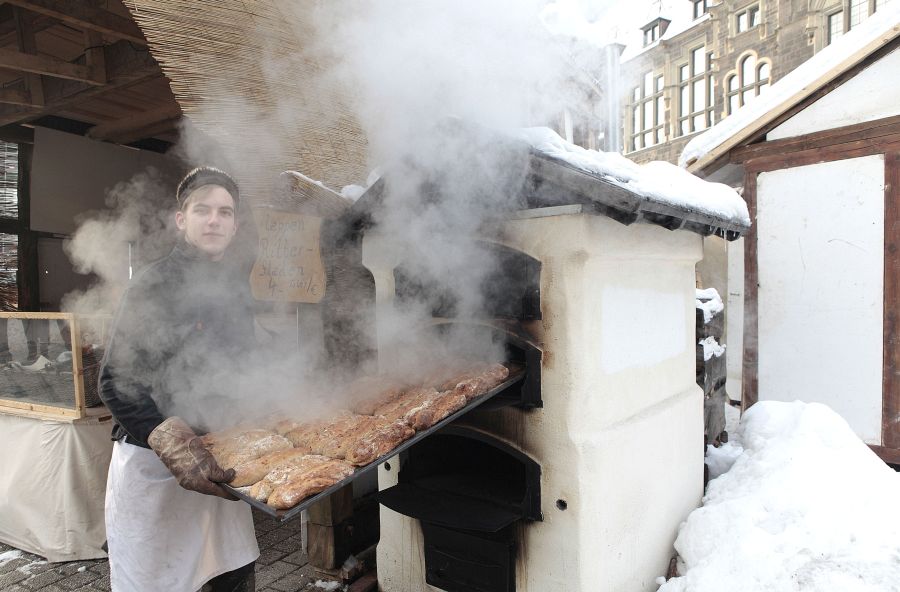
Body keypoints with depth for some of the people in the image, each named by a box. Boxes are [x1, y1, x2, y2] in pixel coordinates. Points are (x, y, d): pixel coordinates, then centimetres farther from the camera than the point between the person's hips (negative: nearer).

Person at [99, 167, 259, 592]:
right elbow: (116, 382, -18)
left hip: (218, 453, 6)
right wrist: (174, 447, -31)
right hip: (152, 460, -5)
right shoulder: (153, 286, -13)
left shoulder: (237, 287, 6)